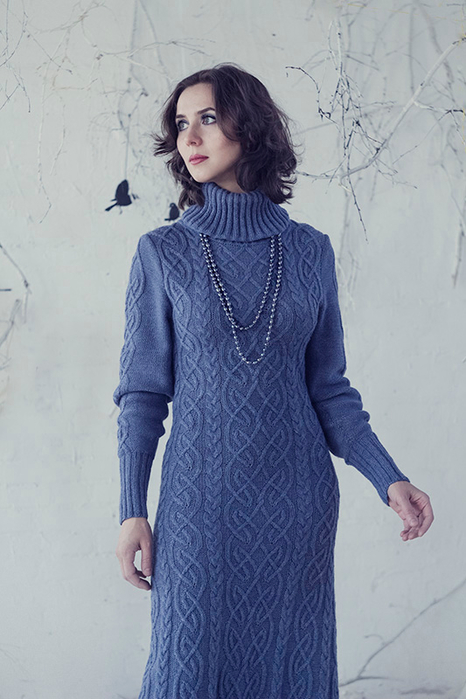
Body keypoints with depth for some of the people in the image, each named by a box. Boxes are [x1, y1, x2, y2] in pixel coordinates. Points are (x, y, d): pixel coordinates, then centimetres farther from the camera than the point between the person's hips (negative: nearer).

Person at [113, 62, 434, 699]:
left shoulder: (310, 250, 2)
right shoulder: (162, 253, -2)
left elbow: (329, 387, 5)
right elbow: (143, 391, 0)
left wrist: (389, 478, -6)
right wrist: (132, 510, -4)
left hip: (298, 500, 2)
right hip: (201, 498, -1)